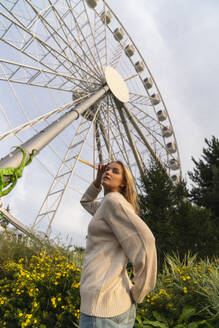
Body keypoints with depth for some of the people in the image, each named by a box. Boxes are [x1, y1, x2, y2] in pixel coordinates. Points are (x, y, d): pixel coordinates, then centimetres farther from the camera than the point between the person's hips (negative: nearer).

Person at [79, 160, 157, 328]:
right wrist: (98, 180, 18)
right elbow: (86, 202, 35)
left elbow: (144, 241, -22)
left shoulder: (113, 199, -10)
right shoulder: (107, 205, 16)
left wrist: (137, 293, -10)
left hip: (101, 304, -9)